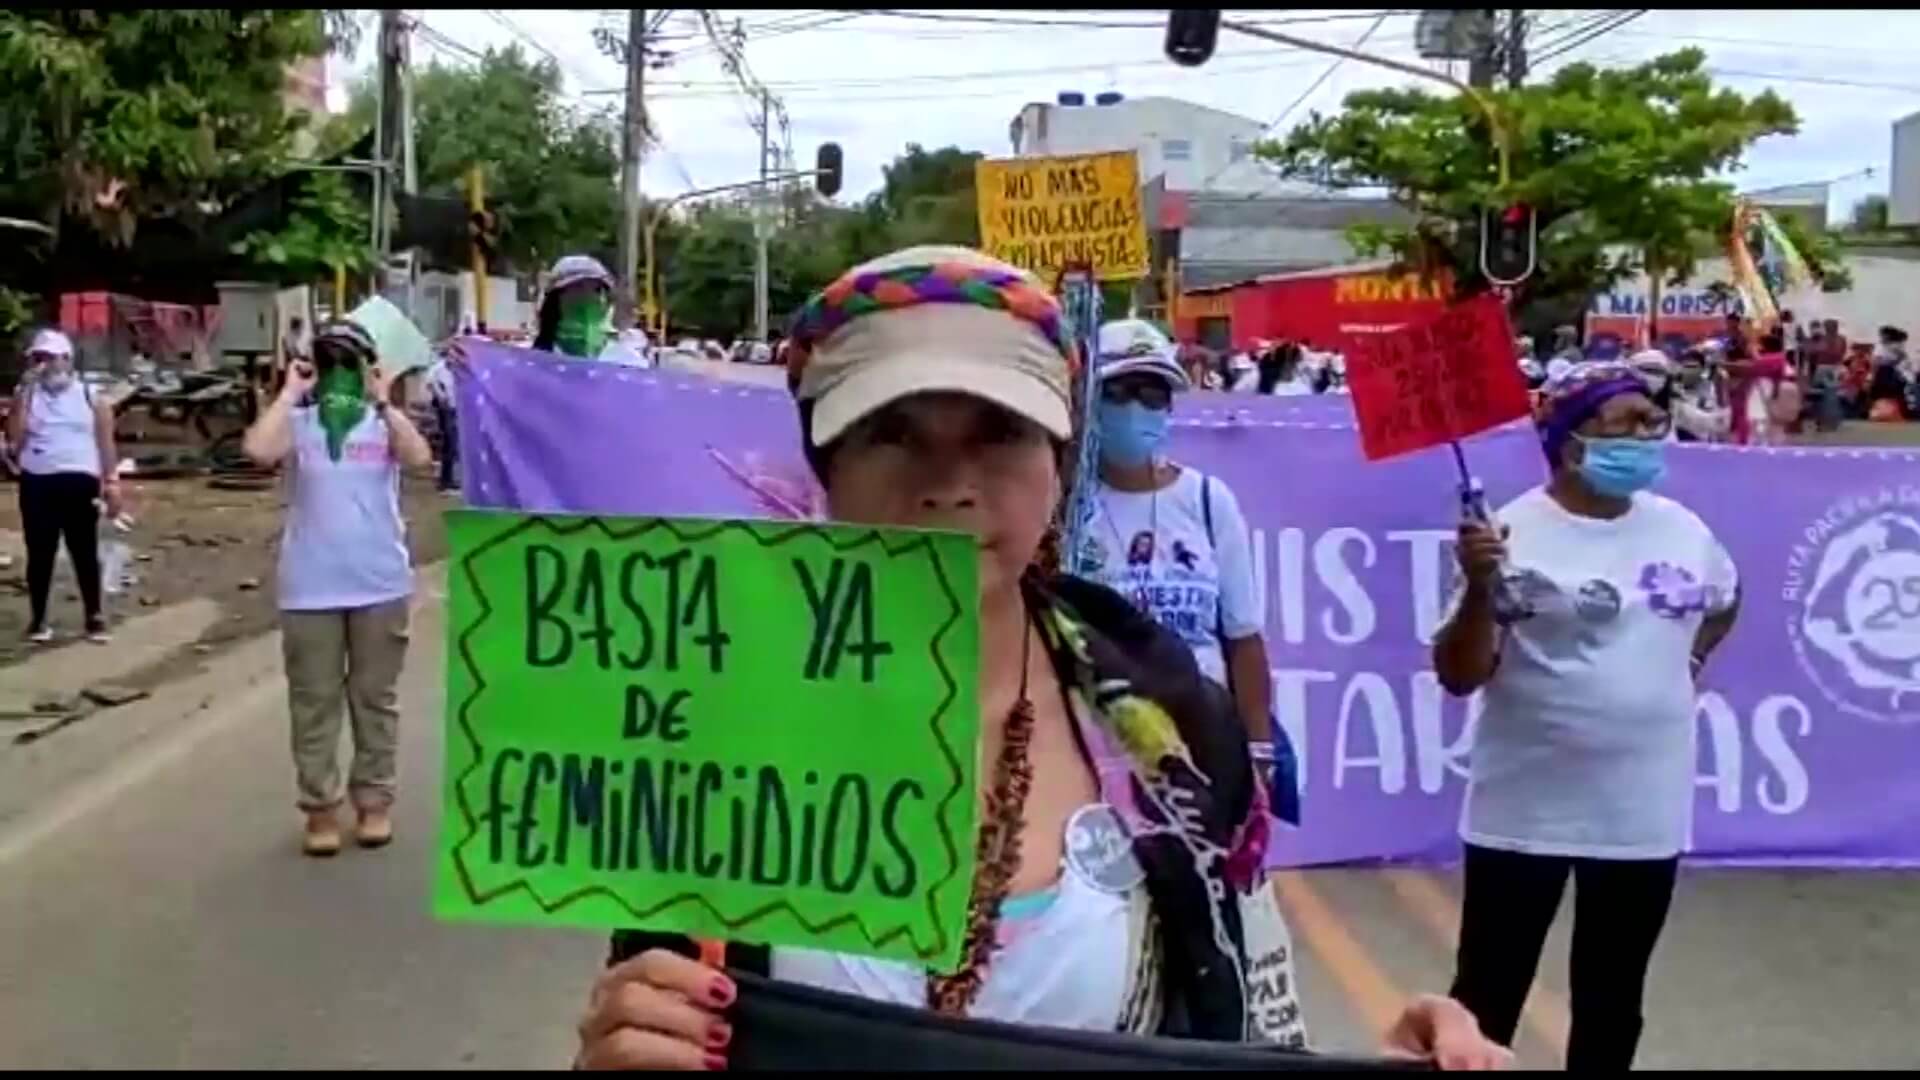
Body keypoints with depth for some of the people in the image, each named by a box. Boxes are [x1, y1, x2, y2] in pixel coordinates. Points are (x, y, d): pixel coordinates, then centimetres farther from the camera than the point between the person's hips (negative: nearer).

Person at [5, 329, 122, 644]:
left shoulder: (90, 395, 5)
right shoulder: (25, 393, 8)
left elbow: (105, 442, 5)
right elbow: (14, 437, -5)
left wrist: (111, 482, -2)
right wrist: (25, 392, -10)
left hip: (80, 482, -1)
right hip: (37, 483, 1)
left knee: (85, 552, 3)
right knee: (40, 554, 5)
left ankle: (94, 616, 11)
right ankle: (38, 619, 14)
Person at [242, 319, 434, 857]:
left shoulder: (384, 422, 2)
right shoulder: (298, 423, -1)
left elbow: (419, 456, -19)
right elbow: (258, 450, -22)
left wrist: (383, 401, -14)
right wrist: (289, 393, -12)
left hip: (380, 587, 1)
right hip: (310, 590, 0)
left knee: (375, 698, 11)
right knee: (314, 703, 6)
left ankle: (374, 799, 22)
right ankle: (320, 806, 16)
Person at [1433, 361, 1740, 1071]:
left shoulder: (1682, 530, 4)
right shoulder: (1515, 535, -14)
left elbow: (1724, 602, 27)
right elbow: (1458, 677, -16)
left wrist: (1687, 660, 10)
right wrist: (1480, 587, -30)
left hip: (1645, 812, 5)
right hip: (1526, 811, -5)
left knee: (1611, 1002, 17)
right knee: (1489, 995, 7)